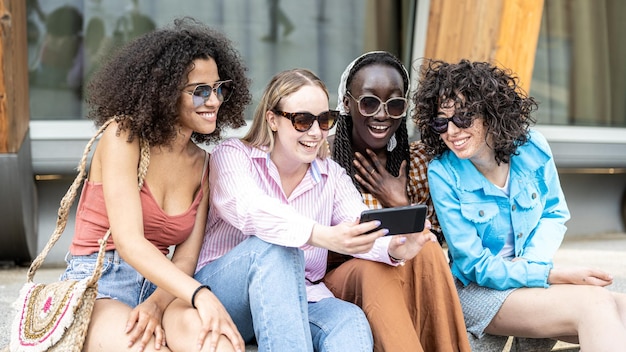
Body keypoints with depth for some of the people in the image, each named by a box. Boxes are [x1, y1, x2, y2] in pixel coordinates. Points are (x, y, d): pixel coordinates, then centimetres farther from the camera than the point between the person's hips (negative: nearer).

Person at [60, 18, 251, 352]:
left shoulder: (201, 163, 10)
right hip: (98, 285, -3)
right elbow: (129, 241, -19)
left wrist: (156, 304, -21)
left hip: (160, 285, 3)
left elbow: (186, 257, 1)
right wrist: (201, 296, -32)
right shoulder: (123, 136, -8)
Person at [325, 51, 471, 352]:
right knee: (373, 270, -34)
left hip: (407, 284, 3)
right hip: (338, 279, -2)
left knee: (427, 253, -29)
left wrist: (401, 205, -12)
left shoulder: (417, 160, 6)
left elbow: (435, 241, 5)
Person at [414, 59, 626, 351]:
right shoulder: (443, 174, -16)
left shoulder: (531, 148, -7)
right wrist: (555, 275, -20)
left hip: (534, 275, 4)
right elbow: (477, 267, -14)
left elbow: (555, 213, 9)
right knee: (596, 305, -27)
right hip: (476, 290, -4)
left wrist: (531, 261, -11)